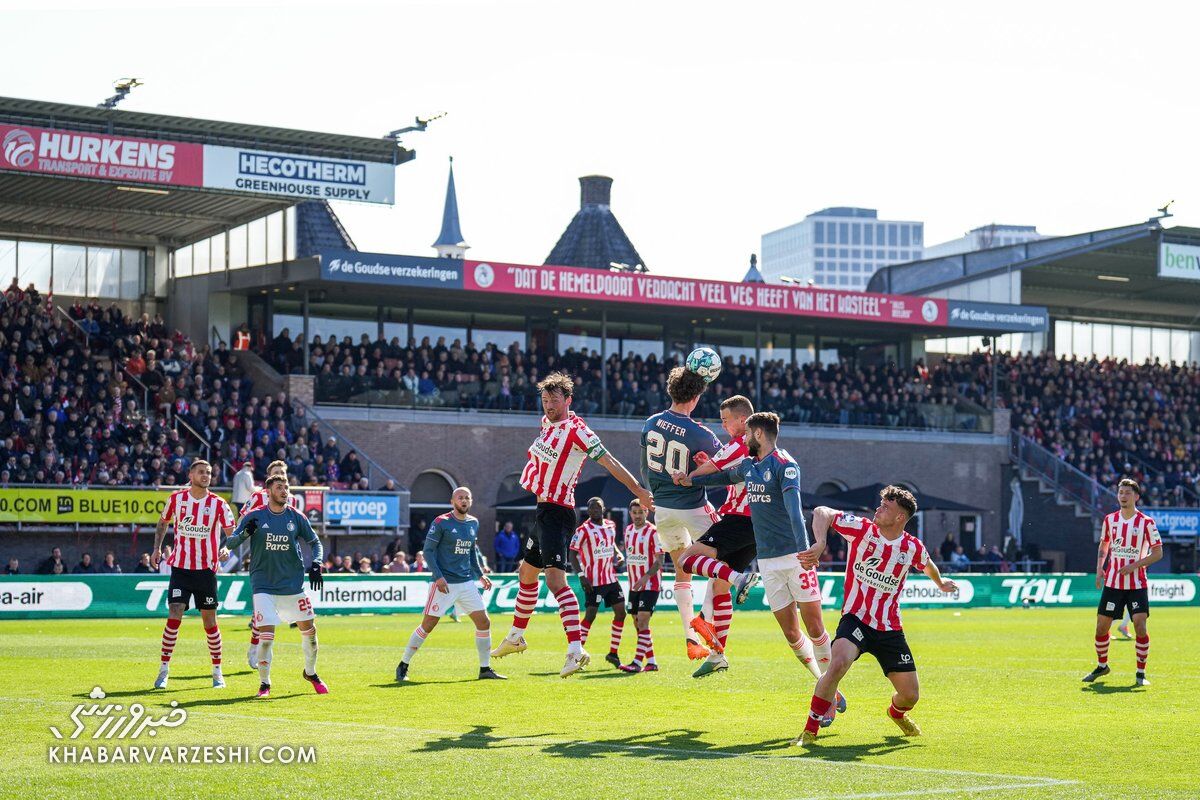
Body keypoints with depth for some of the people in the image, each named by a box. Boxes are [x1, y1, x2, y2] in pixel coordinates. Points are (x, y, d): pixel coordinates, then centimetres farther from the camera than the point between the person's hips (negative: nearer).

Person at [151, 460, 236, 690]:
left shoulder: (218, 504, -3)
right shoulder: (176, 498, 1)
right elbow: (163, 523, 18)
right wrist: (157, 547, 7)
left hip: (206, 569, 0)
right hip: (180, 567, 0)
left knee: (210, 621, 5)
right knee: (174, 617, -11)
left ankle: (217, 671, 17)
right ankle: (164, 669, -2)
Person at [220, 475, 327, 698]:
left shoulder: (296, 517, 3)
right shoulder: (255, 517, -3)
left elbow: (315, 542, 11)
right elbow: (232, 541, -6)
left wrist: (315, 564, -7)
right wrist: (245, 533, -27)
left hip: (293, 585, 3)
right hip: (263, 585, -3)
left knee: (309, 629, 8)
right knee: (266, 635, -13)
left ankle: (310, 673, 32)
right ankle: (264, 684, 3)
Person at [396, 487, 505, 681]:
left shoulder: (474, 523, 11)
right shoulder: (441, 522, -8)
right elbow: (428, 549, -8)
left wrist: (480, 574, 15)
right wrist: (438, 576, -16)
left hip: (467, 583, 6)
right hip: (444, 583, -6)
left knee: (484, 622, 0)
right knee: (428, 625, -5)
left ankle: (485, 669, 10)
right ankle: (403, 666, 8)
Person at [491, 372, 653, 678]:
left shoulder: (577, 430, -16)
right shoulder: (547, 423, 9)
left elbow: (610, 462, -17)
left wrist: (639, 491, -20)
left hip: (557, 512, -10)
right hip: (543, 509, 10)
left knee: (555, 578, -22)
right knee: (526, 573, 23)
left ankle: (576, 650, -30)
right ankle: (516, 637, 41)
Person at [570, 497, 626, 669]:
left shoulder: (610, 526, 8)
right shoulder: (583, 530, -12)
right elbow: (572, 553, -11)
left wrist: (618, 554, 4)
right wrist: (581, 575, -20)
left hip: (611, 578, 7)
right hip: (593, 582, -7)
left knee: (620, 612, 4)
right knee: (590, 616, -9)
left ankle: (613, 653, 14)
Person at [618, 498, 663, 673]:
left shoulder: (653, 532, -11)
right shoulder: (628, 530, 10)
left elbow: (660, 560, -14)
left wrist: (646, 576, -27)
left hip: (650, 584, -8)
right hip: (634, 585, 8)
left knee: (643, 621, -15)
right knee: (637, 623, 8)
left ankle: (637, 663, -19)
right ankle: (651, 662, 15)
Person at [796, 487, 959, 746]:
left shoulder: (913, 548, -2)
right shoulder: (862, 529, -9)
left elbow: (928, 566, 23)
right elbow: (821, 512, -12)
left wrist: (941, 584, 42)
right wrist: (820, 543, -30)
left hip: (890, 629, 3)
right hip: (856, 619, -3)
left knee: (910, 696, 4)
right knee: (838, 665, -34)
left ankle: (896, 713, 45)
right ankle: (810, 730, -19)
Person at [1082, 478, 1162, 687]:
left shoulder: (1146, 522, -6)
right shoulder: (1110, 519, 5)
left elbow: (1157, 553, -4)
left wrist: (1134, 566, -16)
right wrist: (1099, 569, 5)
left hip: (1137, 584, -3)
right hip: (1112, 582, 3)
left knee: (1140, 625, -13)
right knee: (1101, 626, 4)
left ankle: (1141, 672, 0)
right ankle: (1102, 666, 26)